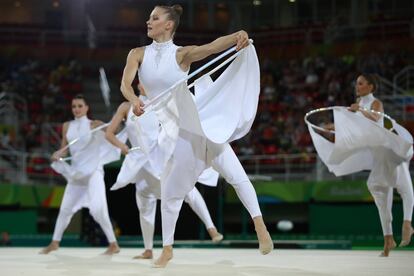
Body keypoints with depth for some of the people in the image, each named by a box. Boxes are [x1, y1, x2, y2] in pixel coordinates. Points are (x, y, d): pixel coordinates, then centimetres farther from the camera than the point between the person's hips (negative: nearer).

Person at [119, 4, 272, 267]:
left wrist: (237, 36, -43)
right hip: (173, 129, 2)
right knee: (170, 191, 6)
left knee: (236, 174, -5)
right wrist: (134, 99, -35)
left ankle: (260, 226, 4)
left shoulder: (182, 54, -4)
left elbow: (212, 47, -23)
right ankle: (167, 248, 18)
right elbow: (125, 84, -11)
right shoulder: (138, 54, 3)